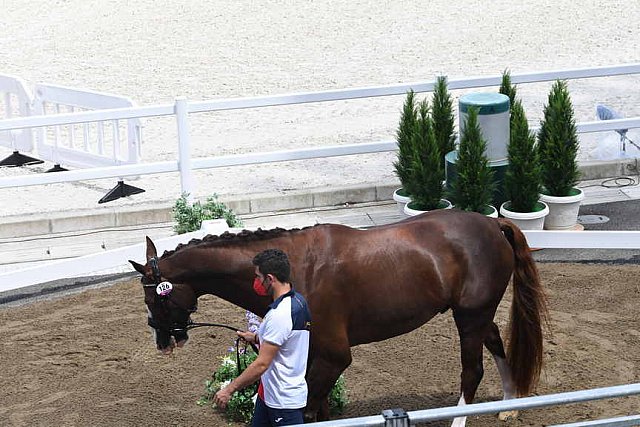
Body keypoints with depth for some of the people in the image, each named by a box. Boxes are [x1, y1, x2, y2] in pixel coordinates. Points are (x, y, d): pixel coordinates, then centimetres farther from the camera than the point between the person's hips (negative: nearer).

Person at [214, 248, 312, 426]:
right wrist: (257, 338, 16)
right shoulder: (297, 300, 4)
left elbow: (262, 364, -25)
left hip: (284, 401, -10)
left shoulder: (280, 315, -27)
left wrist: (229, 390, -18)